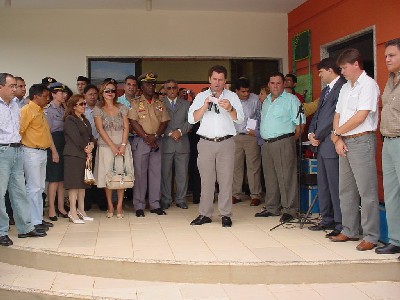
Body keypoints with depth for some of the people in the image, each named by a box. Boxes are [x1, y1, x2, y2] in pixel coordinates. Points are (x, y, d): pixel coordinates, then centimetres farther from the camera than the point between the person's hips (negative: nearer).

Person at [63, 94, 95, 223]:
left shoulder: (85, 120, 21)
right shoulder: (70, 120, -6)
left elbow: (90, 136, 17)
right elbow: (76, 138, -13)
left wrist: (91, 145, -3)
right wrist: (86, 149, -6)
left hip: (85, 155, 8)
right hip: (74, 155, -8)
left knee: (83, 183, 10)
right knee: (74, 183, -7)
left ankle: (81, 210, 16)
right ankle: (73, 213, -3)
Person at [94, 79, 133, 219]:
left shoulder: (122, 108, 9)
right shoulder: (98, 109, 3)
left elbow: (126, 127, 3)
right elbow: (100, 130, -4)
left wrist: (123, 145, -10)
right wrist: (113, 146, -12)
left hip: (122, 146, 1)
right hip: (106, 146, -1)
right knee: (107, 175, 0)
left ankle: (119, 206, 5)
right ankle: (110, 206, 10)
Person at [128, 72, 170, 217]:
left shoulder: (160, 104, 13)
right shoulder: (135, 103, 3)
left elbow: (164, 122, 5)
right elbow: (133, 122, -7)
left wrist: (155, 136, -10)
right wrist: (146, 137, -13)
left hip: (157, 141, 3)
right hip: (140, 142, -3)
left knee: (156, 173, 5)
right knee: (140, 173, -1)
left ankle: (155, 204, 13)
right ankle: (139, 206, 5)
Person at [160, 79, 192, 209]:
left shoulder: (185, 104, 14)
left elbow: (190, 121, 6)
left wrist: (180, 131, -10)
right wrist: (170, 133, -11)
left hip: (182, 143, 2)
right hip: (166, 143, -2)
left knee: (182, 173, 3)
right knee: (165, 173, 2)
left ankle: (181, 199, 13)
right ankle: (166, 200, 11)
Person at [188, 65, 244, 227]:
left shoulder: (232, 96, 10)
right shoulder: (201, 97, 12)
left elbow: (240, 119, 0)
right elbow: (191, 118, 1)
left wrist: (230, 109, -19)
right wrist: (204, 106, -13)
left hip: (226, 142, 0)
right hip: (206, 142, 1)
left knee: (226, 179, -2)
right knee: (206, 179, 2)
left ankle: (225, 215, 3)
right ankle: (205, 214, 8)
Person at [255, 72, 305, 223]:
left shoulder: (291, 99, -2)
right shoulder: (266, 101, 19)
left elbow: (299, 122, -7)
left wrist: (293, 139, -10)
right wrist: (263, 137, 14)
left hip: (283, 143, -7)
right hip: (267, 143, 7)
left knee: (286, 178, -6)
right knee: (270, 178, 12)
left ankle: (289, 210, 1)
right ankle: (272, 208, 22)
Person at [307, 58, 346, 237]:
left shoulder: (342, 88, -12)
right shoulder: (326, 90, 20)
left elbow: (335, 116, -17)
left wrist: (319, 136, -10)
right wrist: (311, 133, 3)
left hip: (331, 144, -10)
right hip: (320, 145, 10)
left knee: (335, 186, -5)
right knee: (323, 185, 14)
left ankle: (341, 225, 2)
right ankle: (327, 220, 23)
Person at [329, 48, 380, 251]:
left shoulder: (368, 85, -7)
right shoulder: (345, 88, 18)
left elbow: (361, 116, -15)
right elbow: (338, 115, 15)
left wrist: (337, 132, -5)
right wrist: (337, 140, 0)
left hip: (361, 141, -8)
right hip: (344, 143, 9)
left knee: (367, 191, -5)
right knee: (346, 190, 12)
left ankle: (371, 237, 1)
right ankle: (349, 231, 21)